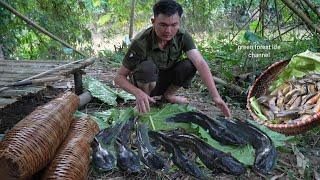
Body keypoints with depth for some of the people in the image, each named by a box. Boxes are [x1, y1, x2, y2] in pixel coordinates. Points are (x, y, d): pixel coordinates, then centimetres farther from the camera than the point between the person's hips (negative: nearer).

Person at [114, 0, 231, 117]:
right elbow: (119, 77, -24)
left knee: (189, 65, -24)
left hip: (166, 80, 4)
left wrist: (215, 96, -43)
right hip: (146, 83, -3)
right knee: (147, 67, -36)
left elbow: (200, 63, -31)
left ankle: (168, 95, 2)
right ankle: (142, 103, -9)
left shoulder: (182, 37, -20)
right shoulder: (140, 42, -28)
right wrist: (138, 93, -44)